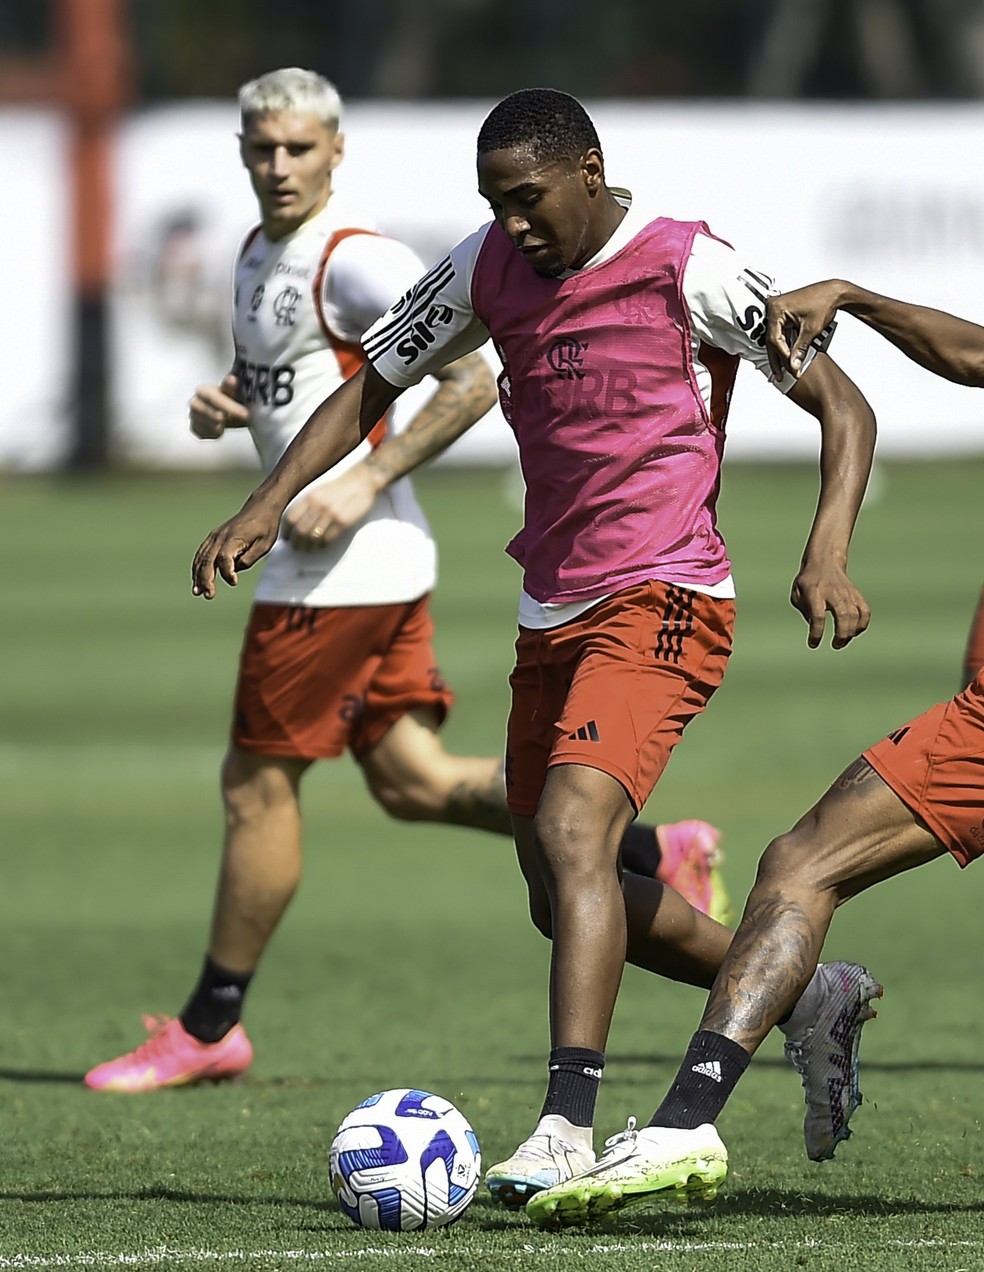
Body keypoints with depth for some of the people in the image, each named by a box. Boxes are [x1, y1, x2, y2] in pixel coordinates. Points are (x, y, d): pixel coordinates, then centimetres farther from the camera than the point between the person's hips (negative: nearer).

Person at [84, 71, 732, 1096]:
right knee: (410, 781, 8)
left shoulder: (355, 260, -14)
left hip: (345, 558, -10)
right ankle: (653, 853, 11)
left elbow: (473, 382, -17)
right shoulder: (258, 254, 14)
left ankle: (208, 1029, 8)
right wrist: (223, 401, 6)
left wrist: (363, 483, -21)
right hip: (372, 564, 10)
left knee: (257, 781, -2)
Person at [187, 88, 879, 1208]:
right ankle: (806, 996, 29)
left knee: (570, 832, -26)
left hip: (661, 601, -8)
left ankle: (567, 1125, -32)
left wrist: (827, 555, -22)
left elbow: (843, 409, -7)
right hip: (551, 613, 8)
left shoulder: (687, 270, -10)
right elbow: (369, 390, 16)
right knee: (561, 900, 11)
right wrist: (269, 504, 1)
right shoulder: (488, 269, 6)